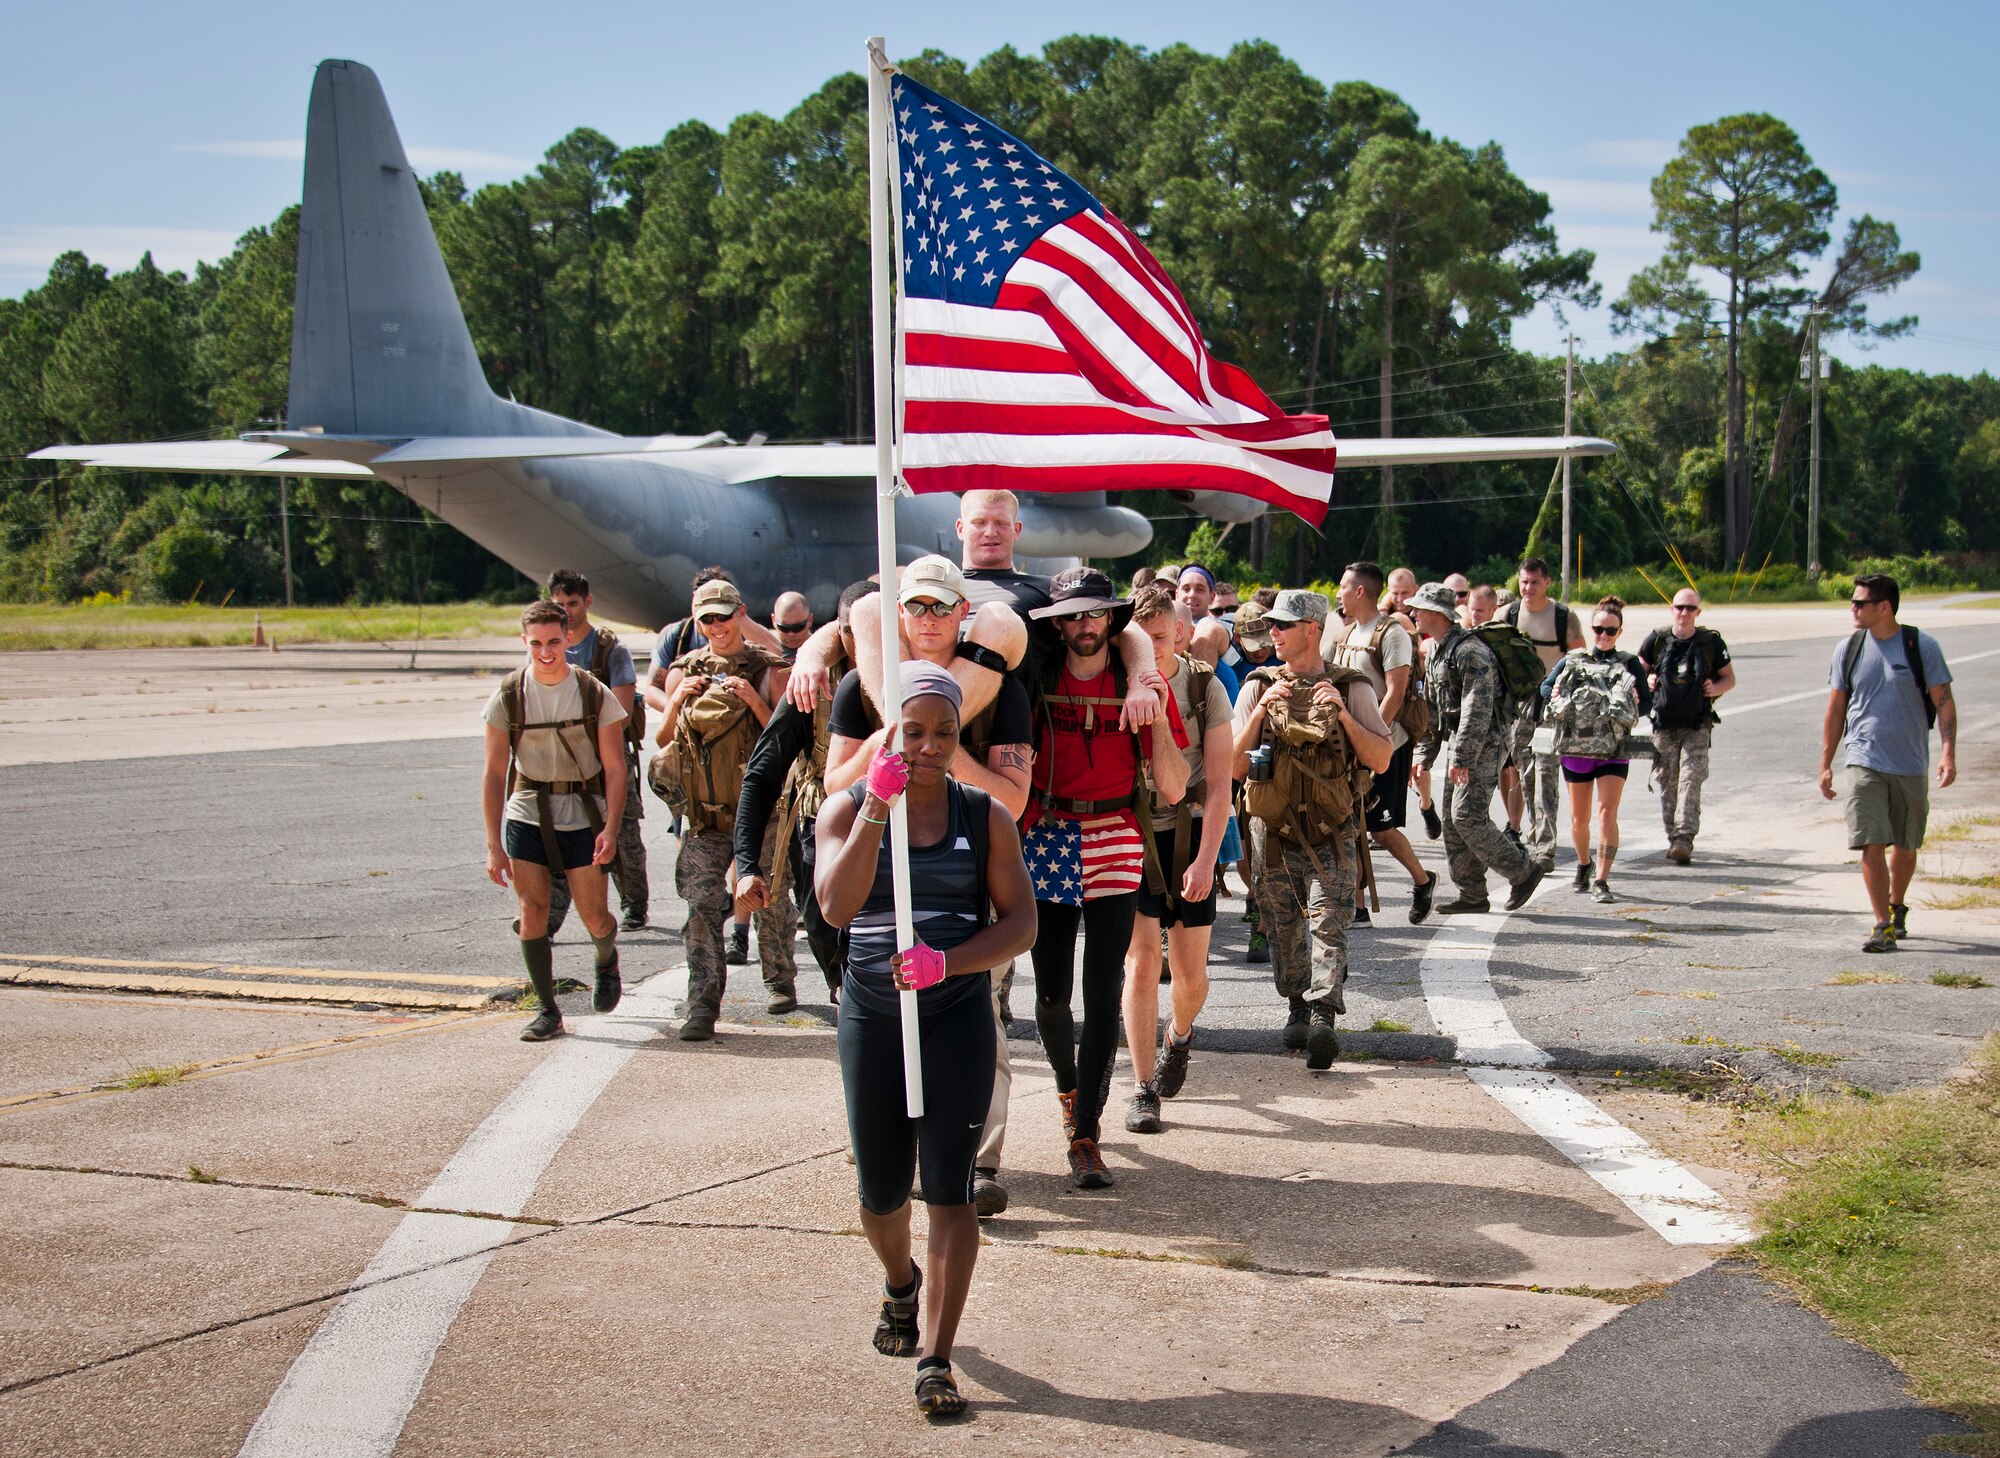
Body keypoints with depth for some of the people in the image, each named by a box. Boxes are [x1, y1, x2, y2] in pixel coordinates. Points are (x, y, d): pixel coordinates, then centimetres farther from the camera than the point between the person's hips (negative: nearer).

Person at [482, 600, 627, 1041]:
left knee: (594, 917, 1)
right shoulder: (508, 697, -6)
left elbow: (614, 768, -4)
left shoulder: (595, 695, -8)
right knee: (532, 912, -6)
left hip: (582, 815, -1)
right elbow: (494, 774, -2)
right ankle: (548, 1011, 5)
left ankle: (607, 960, 36)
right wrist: (493, 845, -5)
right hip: (526, 815, 1)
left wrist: (611, 828, -15)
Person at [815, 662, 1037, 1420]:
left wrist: (949, 961, -20)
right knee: (881, 1189, 11)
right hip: (872, 1015, 1)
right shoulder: (847, 809, -1)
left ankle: (936, 1359, -3)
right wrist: (876, 809, -25)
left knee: (948, 1187, -8)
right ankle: (900, 1285, 44)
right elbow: (836, 905, -17)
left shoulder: (985, 815, 0)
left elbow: (1021, 923, -3)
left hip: (958, 1016, -1)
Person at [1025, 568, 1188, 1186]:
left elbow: (1173, 790, -4)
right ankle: (1069, 1087, 34)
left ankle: (1084, 1135, -2)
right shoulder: (1036, 683, 0)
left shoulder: (1140, 684, -1)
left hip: (1114, 845, -1)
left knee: (1102, 996, -7)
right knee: (1051, 993, 4)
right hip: (1047, 839, 1)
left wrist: (1157, 713, -14)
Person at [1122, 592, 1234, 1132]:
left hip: (1187, 833, 1)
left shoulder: (1205, 687, -5)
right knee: (1141, 960, -11)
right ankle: (1143, 1089, -2)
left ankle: (1178, 1036, 38)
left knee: (1191, 974, 4)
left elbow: (1219, 784, -5)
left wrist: (1206, 860, -12)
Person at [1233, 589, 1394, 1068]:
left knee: (1329, 921, -15)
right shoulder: (1259, 687, 7)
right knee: (1282, 926, 8)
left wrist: (1343, 716, -14)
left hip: (1332, 831, -2)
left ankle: (1323, 1015, -24)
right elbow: (1234, 766, 2)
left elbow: (1380, 761, -2)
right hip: (1273, 829, 3)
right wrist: (1260, 712, -11)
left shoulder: (1350, 688, 3)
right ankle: (1299, 1008, 24)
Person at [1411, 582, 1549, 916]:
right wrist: (1425, 754, 19)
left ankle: (1523, 872, -3)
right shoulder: (1435, 653, 16)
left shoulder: (1469, 652, -16)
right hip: (1460, 747, 10)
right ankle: (1471, 894, 11)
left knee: (1467, 817, -15)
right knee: (1453, 819, 7)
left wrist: (1462, 757, -25)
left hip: (1483, 747, -10)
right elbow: (1433, 710, 23)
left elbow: (1477, 709, -22)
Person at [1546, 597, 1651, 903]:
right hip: (1575, 748, 2)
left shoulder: (1629, 665, 4)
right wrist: (1556, 697, -6)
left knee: (1607, 812, -16)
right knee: (1579, 817, 11)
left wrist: (1632, 709, -15)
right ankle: (1584, 865, 38)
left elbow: (1647, 701, 6)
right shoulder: (1572, 661, 7)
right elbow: (1546, 685, 16)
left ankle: (1601, 880, -15)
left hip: (1613, 751, -2)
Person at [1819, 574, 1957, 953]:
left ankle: (1897, 907, 38)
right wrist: (1825, 764, 7)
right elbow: (1836, 709, 9)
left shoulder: (1922, 646, -4)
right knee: (1871, 845, -13)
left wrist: (1948, 753, -16)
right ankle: (1884, 926, -10)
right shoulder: (1849, 648, 2)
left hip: (1911, 765, 0)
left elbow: (1944, 702, -3)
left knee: (1905, 846, 14)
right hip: (1864, 762, 0)